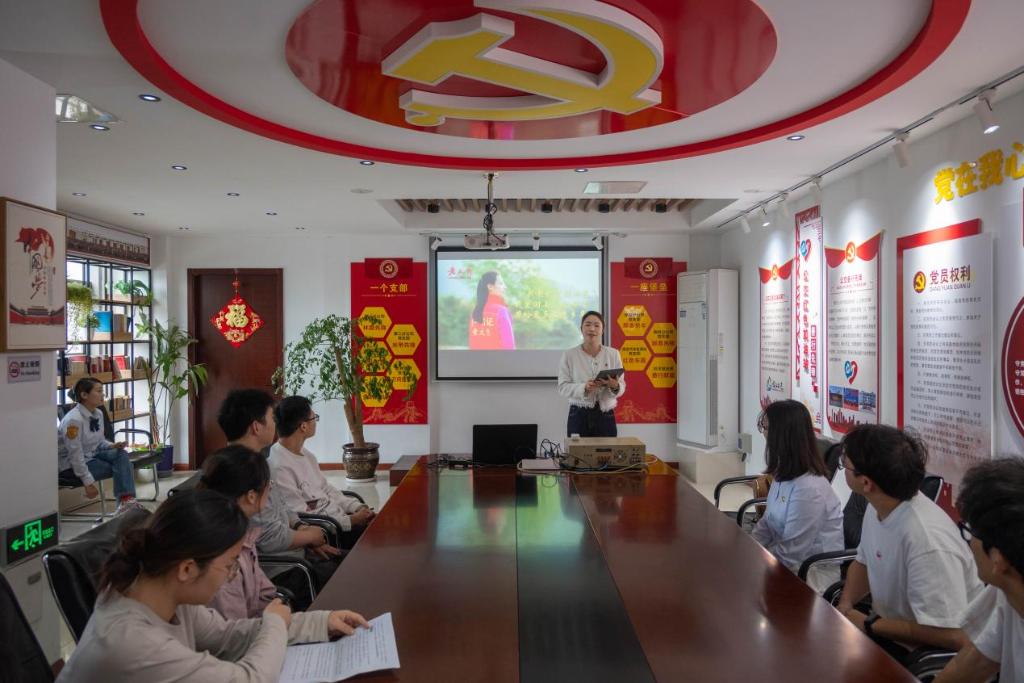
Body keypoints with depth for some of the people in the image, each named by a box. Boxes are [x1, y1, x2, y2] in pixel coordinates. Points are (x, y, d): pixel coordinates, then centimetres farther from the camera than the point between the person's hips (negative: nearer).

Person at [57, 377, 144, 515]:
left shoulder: (98, 414, 0)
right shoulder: (74, 419, -25)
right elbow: (75, 454, -25)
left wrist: (112, 446, -10)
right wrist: (88, 483, -25)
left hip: (93, 454, 7)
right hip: (71, 465, -7)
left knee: (121, 454, -18)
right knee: (119, 467, -18)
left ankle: (126, 499, -27)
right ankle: (124, 502, -10)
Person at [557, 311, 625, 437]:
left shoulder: (613, 354, 4)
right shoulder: (569, 355, 0)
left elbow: (622, 386, 3)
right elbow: (563, 387, -5)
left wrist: (615, 386, -21)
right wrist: (584, 387, -22)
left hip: (605, 416, 1)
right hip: (579, 416, -1)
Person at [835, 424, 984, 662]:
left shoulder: (927, 539, -32)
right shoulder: (879, 506, -6)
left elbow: (952, 636, -29)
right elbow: (863, 562, 11)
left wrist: (868, 624, -20)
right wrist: (845, 606, -8)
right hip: (886, 629, 7)